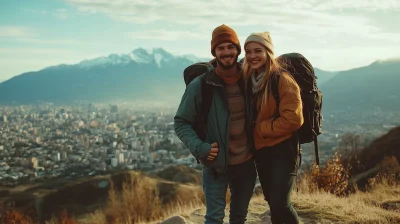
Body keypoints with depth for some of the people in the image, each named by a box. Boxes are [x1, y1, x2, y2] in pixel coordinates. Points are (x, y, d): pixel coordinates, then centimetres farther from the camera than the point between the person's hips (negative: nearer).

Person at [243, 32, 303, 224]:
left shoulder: (282, 79, -14)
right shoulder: (248, 80, 6)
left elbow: (292, 119, -20)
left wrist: (260, 129, -14)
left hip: (283, 149, -7)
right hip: (260, 151, 7)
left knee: (280, 204, -15)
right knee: (272, 202, 15)